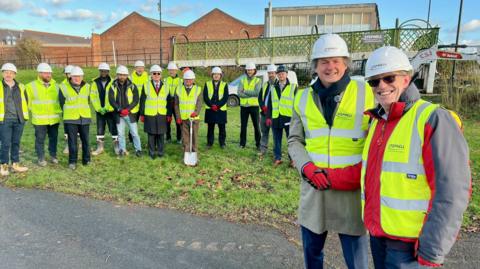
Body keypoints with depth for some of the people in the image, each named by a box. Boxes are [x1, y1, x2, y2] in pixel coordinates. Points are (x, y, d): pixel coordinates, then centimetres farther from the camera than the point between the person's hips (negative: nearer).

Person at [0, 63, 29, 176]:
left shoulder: (21, 87, 9)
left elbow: (26, 101, 21)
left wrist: (24, 114, 17)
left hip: (19, 120, 3)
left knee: (16, 143, 11)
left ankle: (15, 164, 21)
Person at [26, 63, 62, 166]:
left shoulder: (55, 85, 6)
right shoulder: (32, 86, -3)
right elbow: (28, 101, 6)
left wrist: (59, 112, 11)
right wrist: (35, 110, 7)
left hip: (54, 118, 3)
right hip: (39, 119, -2)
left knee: (53, 138, 11)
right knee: (40, 139, 4)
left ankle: (53, 156, 26)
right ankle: (41, 158, 16)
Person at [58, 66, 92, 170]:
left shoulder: (87, 87, 5)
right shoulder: (64, 88, -5)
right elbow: (62, 103, 5)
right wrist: (68, 114, 12)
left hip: (85, 118, 3)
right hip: (71, 119, -3)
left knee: (85, 140, 8)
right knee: (72, 141, 0)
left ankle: (86, 160, 20)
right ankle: (72, 161, 11)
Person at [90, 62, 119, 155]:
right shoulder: (95, 82, 3)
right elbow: (93, 97, 1)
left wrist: (106, 108, -13)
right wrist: (99, 108, -8)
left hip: (110, 110, -3)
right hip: (99, 110, 3)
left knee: (113, 128, -1)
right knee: (100, 129, 11)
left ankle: (117, 147, 7)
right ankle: (100, 147, 21)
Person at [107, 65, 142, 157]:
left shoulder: (132, 86, -3)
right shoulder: (113, 86, -1)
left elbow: (136, 100, -5)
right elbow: (111, 100, -4)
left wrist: (128, 109, -16)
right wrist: (119, 109, -16)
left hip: (130, 113, -1)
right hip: (118, 114, 1)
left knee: (134, 132, 1)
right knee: (120, 133, 9)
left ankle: (138, 149, 13)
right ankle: (122, 150, 21)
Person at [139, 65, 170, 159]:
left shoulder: (165, 87, 7)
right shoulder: (146, 86, 3)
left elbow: (169, 101, 7)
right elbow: (142, 101, 3)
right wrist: (142, 114, 0)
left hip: (162, 115, 1)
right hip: (150, 115, -1)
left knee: (161, 134, 5)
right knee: (151, 134, 5)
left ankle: (160, 151, 19)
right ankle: (152, 152, 17)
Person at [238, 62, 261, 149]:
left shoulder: (258, 80, 1)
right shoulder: (242, 80, 7)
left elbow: (257, 92, -15)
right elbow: (239, 93, -6)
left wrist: (245, 91, -11)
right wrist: (251, 94, -14)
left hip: (254, 106, -2)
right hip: (244, 106, 2)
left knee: (256, 126, 2)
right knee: (243, 126, 8)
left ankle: (258, 144, 10)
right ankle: (242, 143, 18)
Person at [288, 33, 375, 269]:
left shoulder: (364, 93, -3)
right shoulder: (303, 98, 6)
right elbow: (294, 141, 9)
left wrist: (354, 173, -15)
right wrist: (307, 167, -9)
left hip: (351, 190, -2)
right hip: (313, 188, 3)